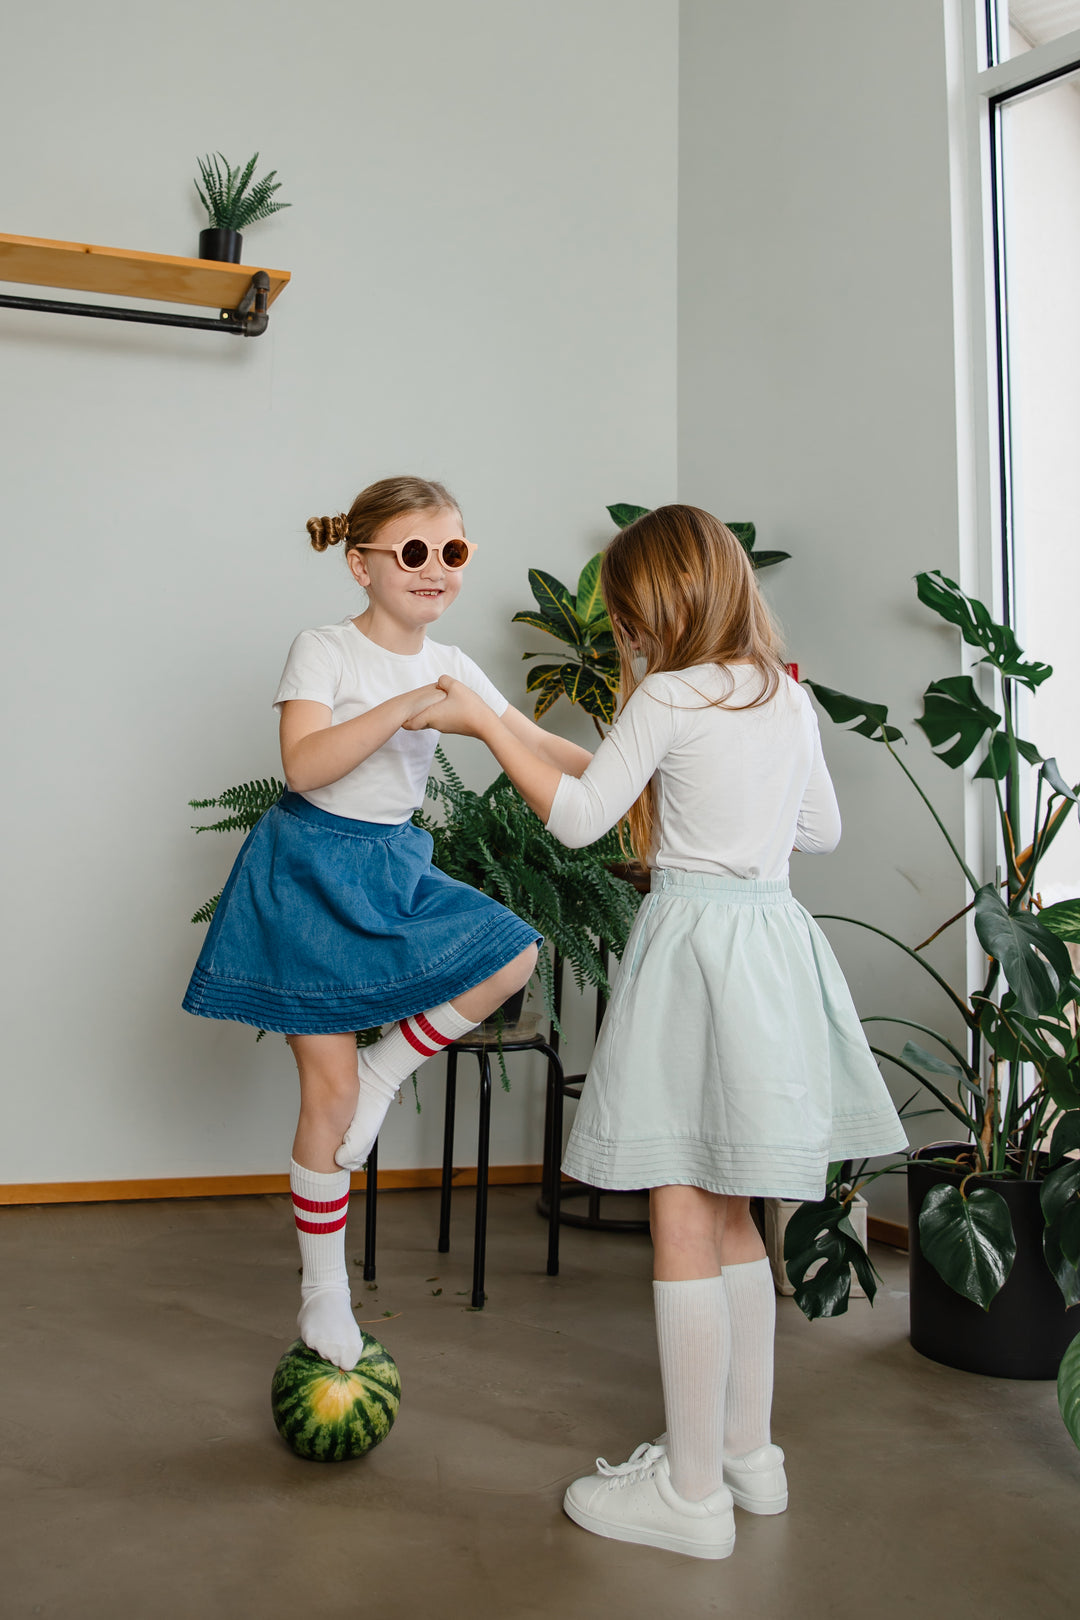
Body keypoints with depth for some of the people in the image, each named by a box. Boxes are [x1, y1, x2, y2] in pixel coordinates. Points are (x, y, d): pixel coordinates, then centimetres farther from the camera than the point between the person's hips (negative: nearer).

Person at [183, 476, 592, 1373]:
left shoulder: (449, 665, 5)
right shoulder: (325, 650, -11)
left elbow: (539, 745, 6)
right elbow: (303, 765, -25)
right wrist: (403, 708, -33)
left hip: (396, 867, 6)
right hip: (312, 868, -6)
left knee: (513, 955, -14)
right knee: (329, 1092, -3)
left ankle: (385, 1072, 5)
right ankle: (324, 1293, 15)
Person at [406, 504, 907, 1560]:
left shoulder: (669, 697, -10)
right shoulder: (790, 699, 10)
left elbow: (577, 817, -8)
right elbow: (821, 829, 19)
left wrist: (483, 722, -1)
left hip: (692, 940, -7)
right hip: (774, 941, 8)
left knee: (683, 1223, 0)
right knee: (730, 1216, 17)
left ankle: (692, 1492, 9)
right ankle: (749, 1451, 27)